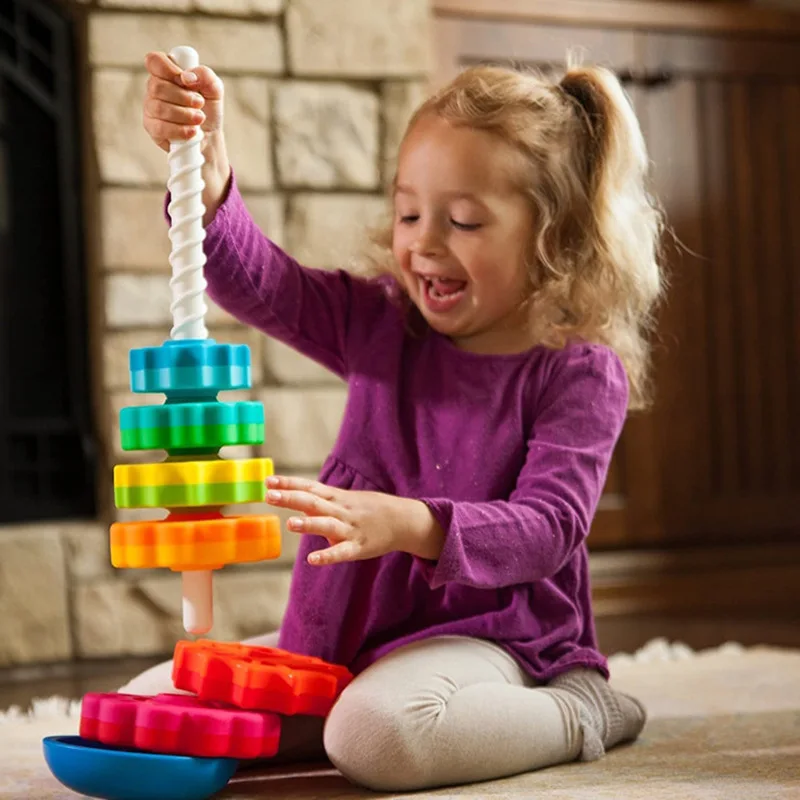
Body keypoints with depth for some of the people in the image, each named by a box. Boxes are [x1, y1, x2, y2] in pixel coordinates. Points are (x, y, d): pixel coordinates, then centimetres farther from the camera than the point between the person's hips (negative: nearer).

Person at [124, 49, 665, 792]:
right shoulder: (379, 325, 7)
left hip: (479, 634, -6)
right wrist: (204, 172, -24)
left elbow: (547, 528, -17)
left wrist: (412, 526, -33)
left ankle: (578, 712, -10)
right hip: (343, 631, 6)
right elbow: (258, 283, -5)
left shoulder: (579, 371, -8)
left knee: (378, 736, -38)